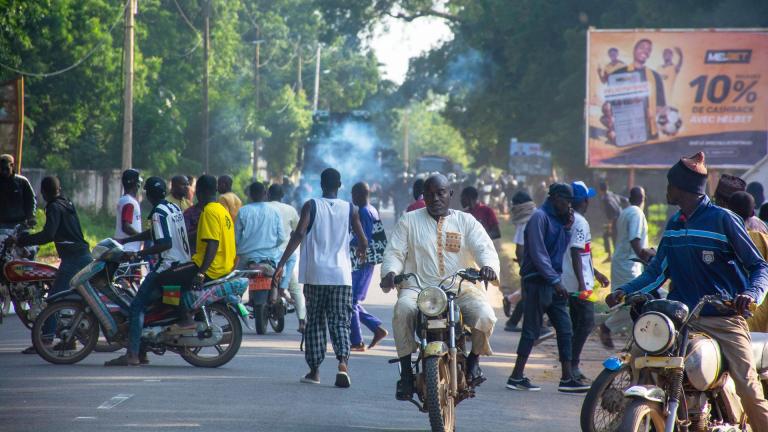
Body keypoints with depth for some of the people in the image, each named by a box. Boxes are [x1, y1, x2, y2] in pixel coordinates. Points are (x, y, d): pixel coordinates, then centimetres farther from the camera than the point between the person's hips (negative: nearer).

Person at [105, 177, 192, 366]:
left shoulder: (158, 213, -13)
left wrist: (139, 254, -20)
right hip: (184, 263, 10)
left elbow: (165, 243, -24)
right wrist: (124, 241, 25)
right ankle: (141, 352, 14)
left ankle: (132, 354, -18)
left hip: (169, 264, -10)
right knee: (146, 302, 17)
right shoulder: (174, 208, 16)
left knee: (137, 305, -9)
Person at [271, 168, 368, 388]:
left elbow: (299, 235, -13)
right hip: (341, 275, 1)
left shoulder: (311, 206, 0)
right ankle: (343, 363, -23)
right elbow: (363, 241, 9)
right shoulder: (350, 209, 5)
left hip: (314, 275, -1)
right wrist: (361, 252, 34)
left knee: (315, 322, 11)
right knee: (340, 322, 0)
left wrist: (281, 265, -16)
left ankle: (314, 370, 13)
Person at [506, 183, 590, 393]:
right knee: (531, 330, -5)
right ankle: (516, 377, 0)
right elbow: (538, 253, -17)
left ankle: (567, 378, 5)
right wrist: (555, 280, -20)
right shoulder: (540, 217, -11)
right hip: (537, 282, -9)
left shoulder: (558, 219, 16)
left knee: (565, 329, 4)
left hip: (553, 283, 9)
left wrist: (567, 227, 3)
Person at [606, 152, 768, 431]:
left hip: (724, 318, -6)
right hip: (683, 317, 6)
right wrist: (625, 291, 1)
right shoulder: (674, 225, 16)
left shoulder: (722, 219, -5)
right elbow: (657, 271, 18)